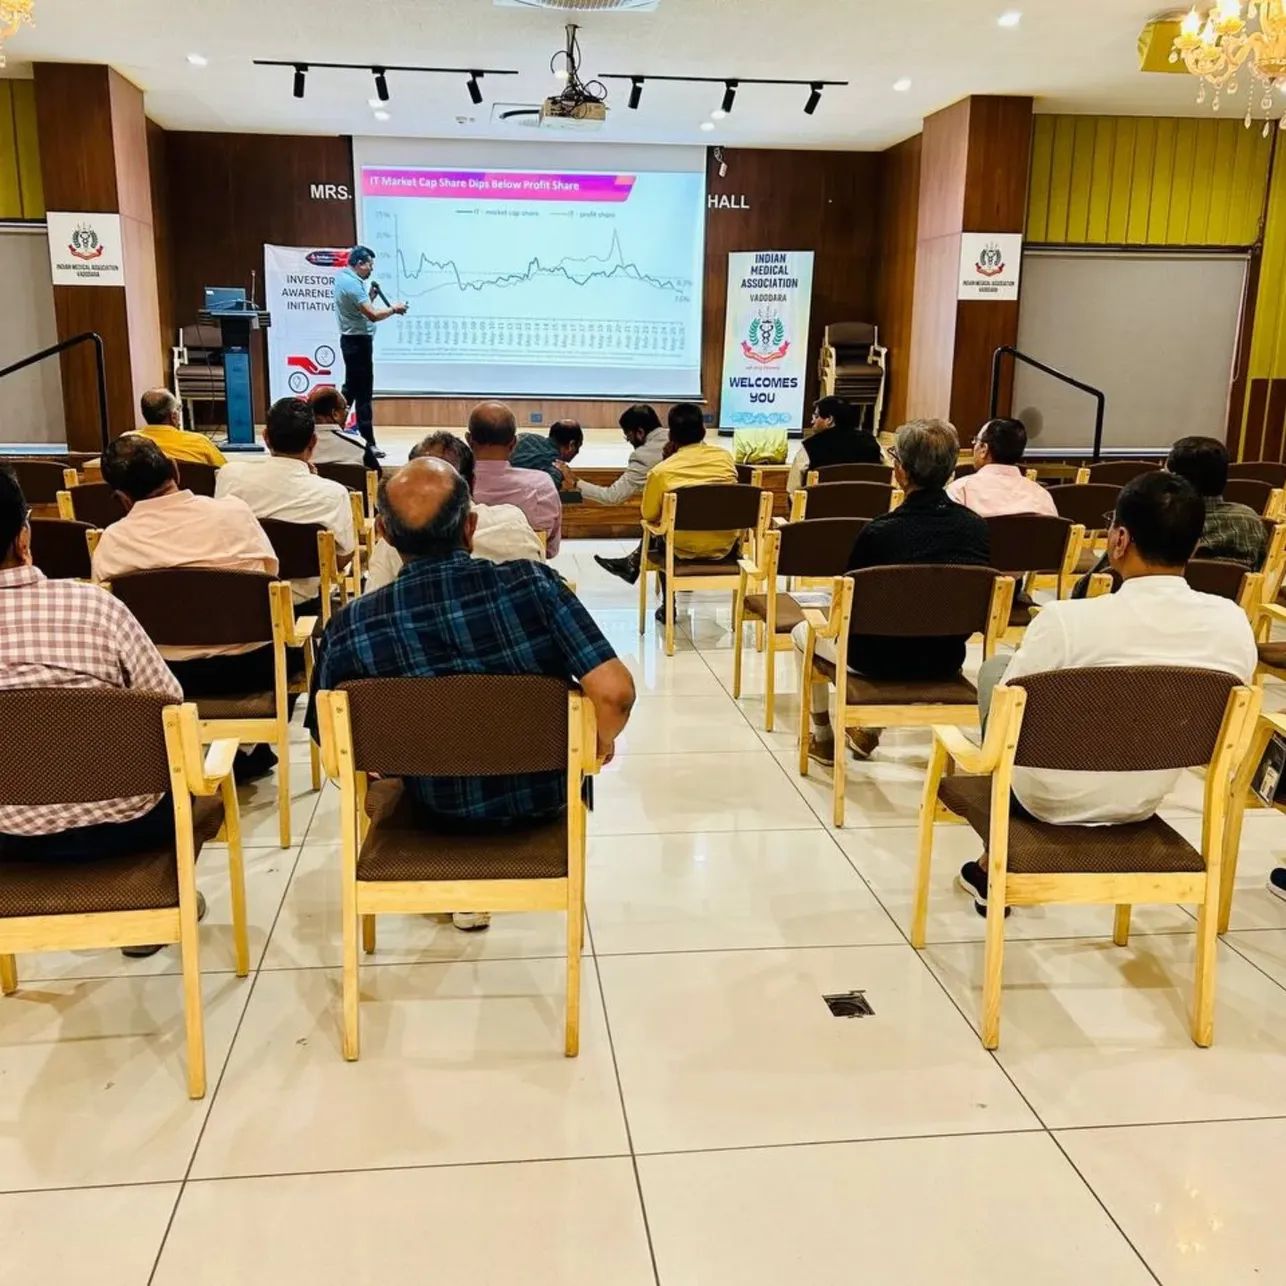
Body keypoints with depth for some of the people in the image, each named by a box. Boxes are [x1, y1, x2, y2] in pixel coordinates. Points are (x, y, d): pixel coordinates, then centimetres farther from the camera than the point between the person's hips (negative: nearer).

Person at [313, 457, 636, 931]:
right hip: (545, 794, -1)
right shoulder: (533, 583, -25)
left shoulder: (352, 627, -21)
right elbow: (615, 692, -28)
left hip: (441, 810, 1)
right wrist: (602, 740, -6)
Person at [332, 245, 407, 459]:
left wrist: (371, 296, 4)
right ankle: (368, 442, -6)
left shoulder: (343, 277, 12)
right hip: (358, 341, -10)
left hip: (353, 340, 10)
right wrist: (394, 309, -12)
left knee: (351, 387, 17)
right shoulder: (352, 283, -19)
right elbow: (373, 315, -26)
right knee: (363, 393, -8)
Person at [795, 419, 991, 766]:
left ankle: (823, 739, 39)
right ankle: (869, 731, 44)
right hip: (945, 662, 5)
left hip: (881, 662, -4)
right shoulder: (977, 528, -11)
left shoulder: (878, 533, -24)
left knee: (803, 632, 26)